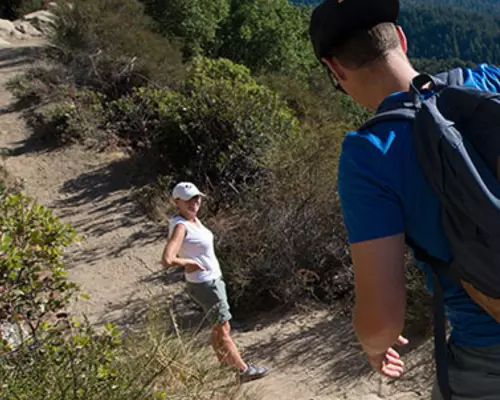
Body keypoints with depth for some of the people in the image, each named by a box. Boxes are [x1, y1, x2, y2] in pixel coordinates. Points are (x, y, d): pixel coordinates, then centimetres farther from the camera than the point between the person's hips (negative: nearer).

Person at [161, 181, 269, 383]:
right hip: (204, 285, -9)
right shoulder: (180, 226, -23)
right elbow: (167, 260, -35)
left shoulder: (194, 219, 3)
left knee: (219, 328, 21)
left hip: (214, 279, 9)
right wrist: (190, 263, -19)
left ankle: (226, 367, 36)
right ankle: (244, 370, 16)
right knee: (223, 329, 4)